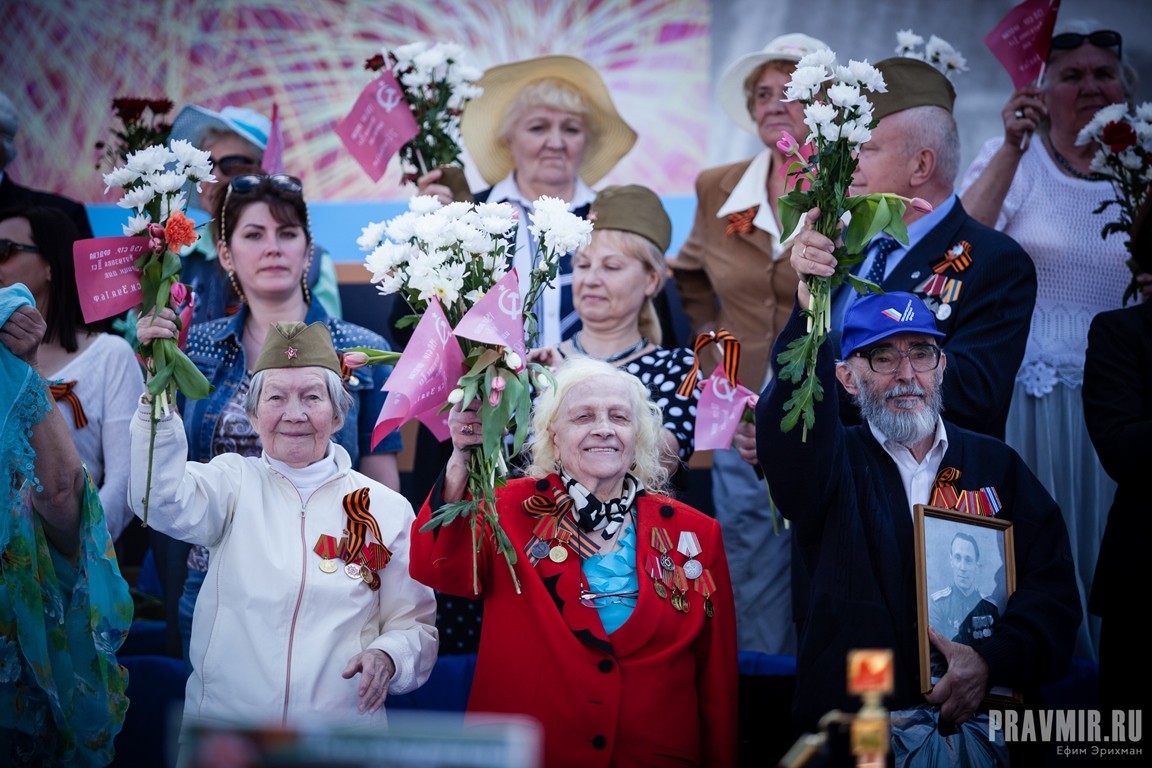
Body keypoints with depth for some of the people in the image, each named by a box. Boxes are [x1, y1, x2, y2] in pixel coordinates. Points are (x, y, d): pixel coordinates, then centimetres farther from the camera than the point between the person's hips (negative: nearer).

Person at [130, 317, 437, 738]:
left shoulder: (388, 509, 8)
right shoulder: (235, 481, 8)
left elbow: (416, 624, 11)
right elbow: (163, 499, -12)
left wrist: (388, 657, -11)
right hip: (223, 722, -2)